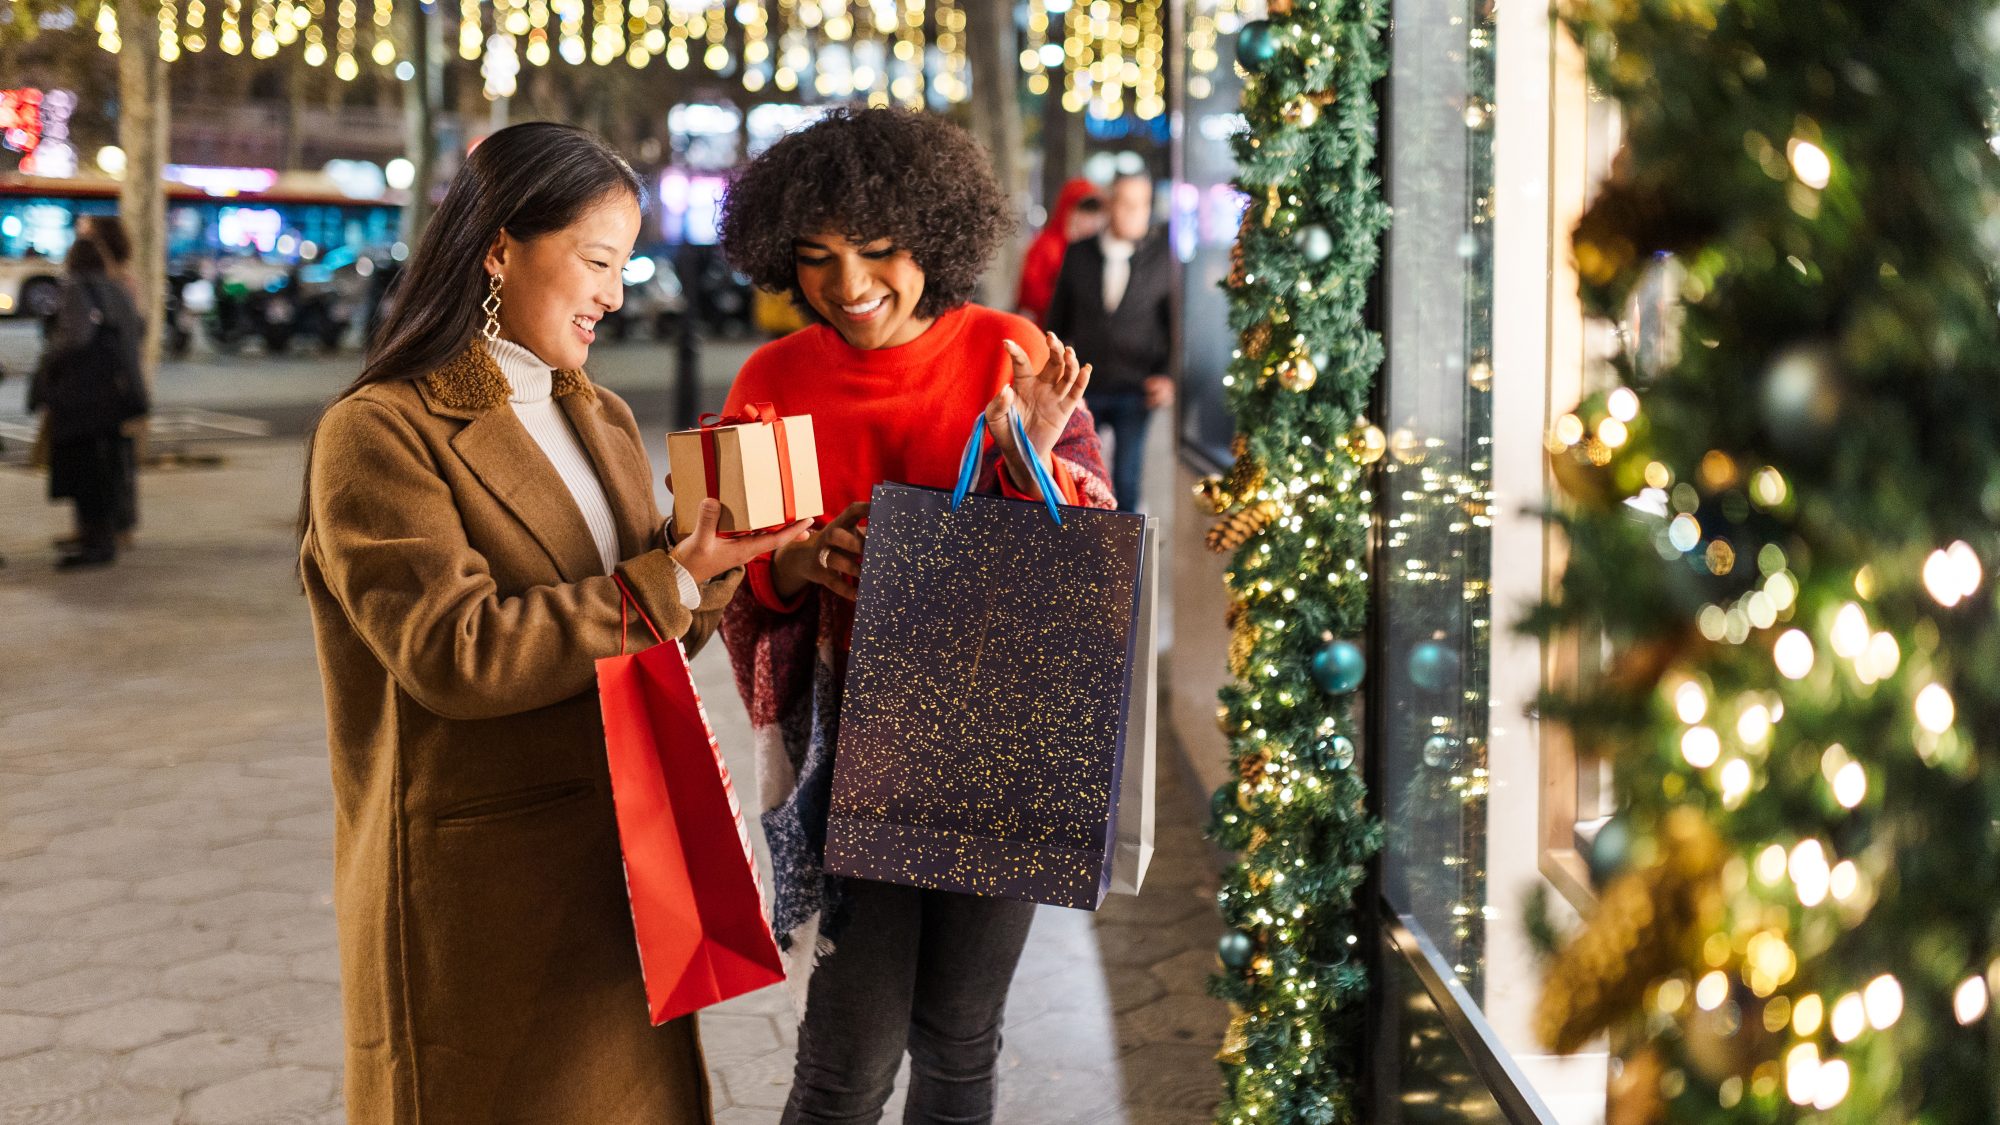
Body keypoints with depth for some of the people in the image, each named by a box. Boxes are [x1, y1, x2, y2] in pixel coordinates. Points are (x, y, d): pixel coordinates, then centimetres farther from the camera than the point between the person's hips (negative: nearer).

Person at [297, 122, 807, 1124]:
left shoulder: (602, 420, 13)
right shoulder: (377, 434, -11)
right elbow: (453, 652, -21)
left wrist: (709, 568, -7)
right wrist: (670, 584, -21)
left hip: (619, 865, 7)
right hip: (477, 884, -7)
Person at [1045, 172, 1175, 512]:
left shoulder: (1162, 257, -2)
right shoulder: (1079, 254, 2)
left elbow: (1176, 321, 3)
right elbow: (1058, 317, 10)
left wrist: (1169, 375, -5)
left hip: (1136, 391, -1)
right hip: (1083, 388, 2)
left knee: (1126, 479, 4)